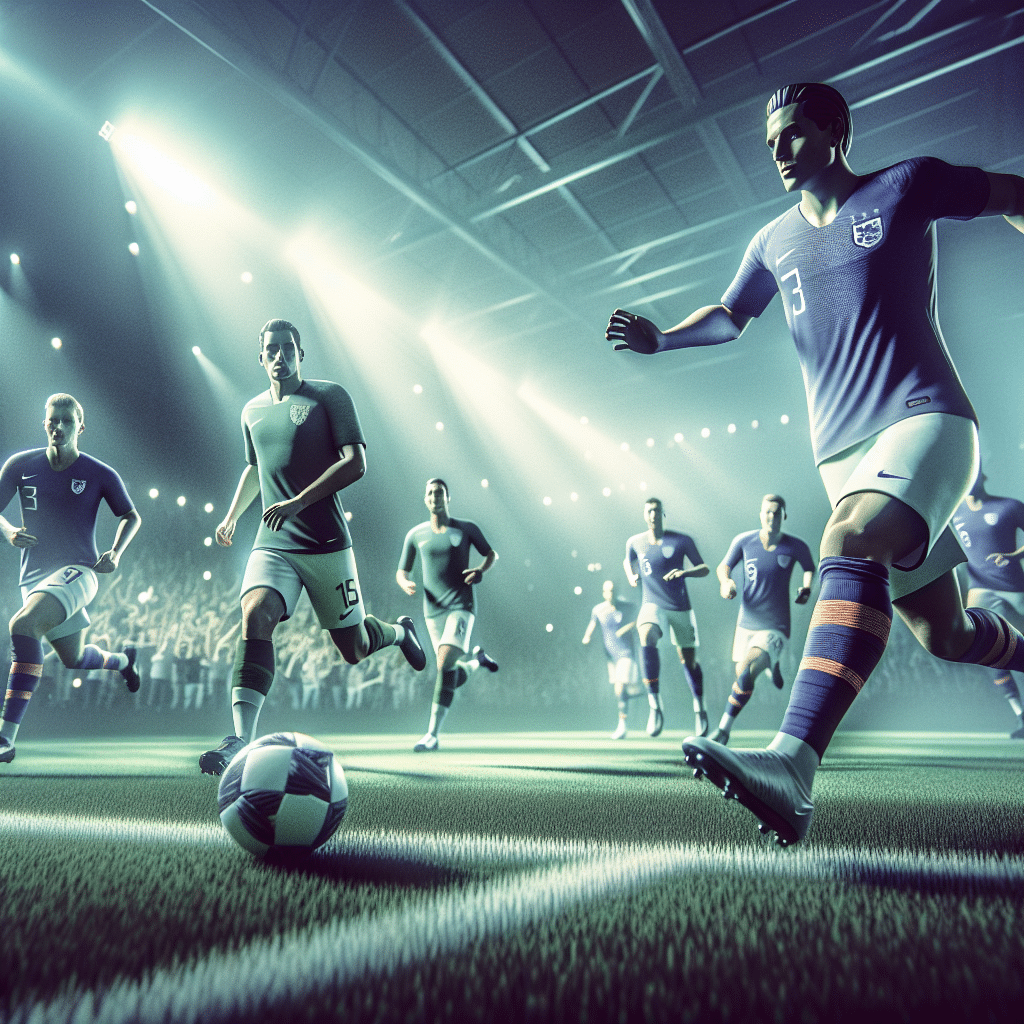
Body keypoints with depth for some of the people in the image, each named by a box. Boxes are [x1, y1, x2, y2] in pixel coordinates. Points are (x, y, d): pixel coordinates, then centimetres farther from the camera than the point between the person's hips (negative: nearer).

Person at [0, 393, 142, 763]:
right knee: (74, 659, 17)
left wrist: (115, 552, -10)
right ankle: (122, 659, 54)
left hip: (77, 571, -5)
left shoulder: (100, 475, -5)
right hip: (33, 576, 5)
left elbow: (131, 516, 6)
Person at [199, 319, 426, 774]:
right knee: (255, 615, -23)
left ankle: (399, 631, 39)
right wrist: (231, 516, 23)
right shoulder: (252, 412, 14)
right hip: (272, 544, 4)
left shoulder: (329, 396, -2)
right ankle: (242, 738, -21)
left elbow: (356, 463, -13)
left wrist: (298, 502, -21)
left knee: (354, 649, 5)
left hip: (326, 543, -3)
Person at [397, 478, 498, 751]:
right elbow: (401, 572, 13)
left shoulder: (466, 528, 3)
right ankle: (477, 659, 41)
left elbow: (492, 553, 15)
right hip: (433, 611, 3)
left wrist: (481, 570, -7)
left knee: (445, 662, -23)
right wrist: (406, 584, -11)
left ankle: (432, 734, -16)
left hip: (462, 606, -3)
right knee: (455, 678, 5)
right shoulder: (415, 534, 7)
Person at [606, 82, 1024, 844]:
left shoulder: (907, 187, 7)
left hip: (924, 418, -4)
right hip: (841, 452, 5)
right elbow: (729, 317, 24)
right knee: (944, 633, 6)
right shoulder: (775, 242, 18)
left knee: (850, 541, -35)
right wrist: (661, 338, 7)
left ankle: (793, 764, -43)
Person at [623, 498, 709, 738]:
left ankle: (699, 708, 31)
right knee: (646, 639, -31)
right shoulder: (634, 542, 1)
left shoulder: (682, 540, -5)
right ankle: (655, 704, -26)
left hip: (681, 609, 0)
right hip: (652, 605, 0)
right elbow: (628, 561, 23)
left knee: (688, 660, 6)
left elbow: (704, 568, -1)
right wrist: (632, 576, 3)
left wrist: (685, 572, -21)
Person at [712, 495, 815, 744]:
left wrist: (807, 587, -6)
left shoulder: (796, 546, -9)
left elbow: (810, 567, 13)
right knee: (741, 674, 19)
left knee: (745, 673, -24)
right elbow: (723, 567, 5)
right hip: (746, 624, 4)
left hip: (775, 629, -3)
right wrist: (725, 581, -17)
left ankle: (724, 729, -8)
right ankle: (771, 665, 56)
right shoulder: (744, 541, -8)